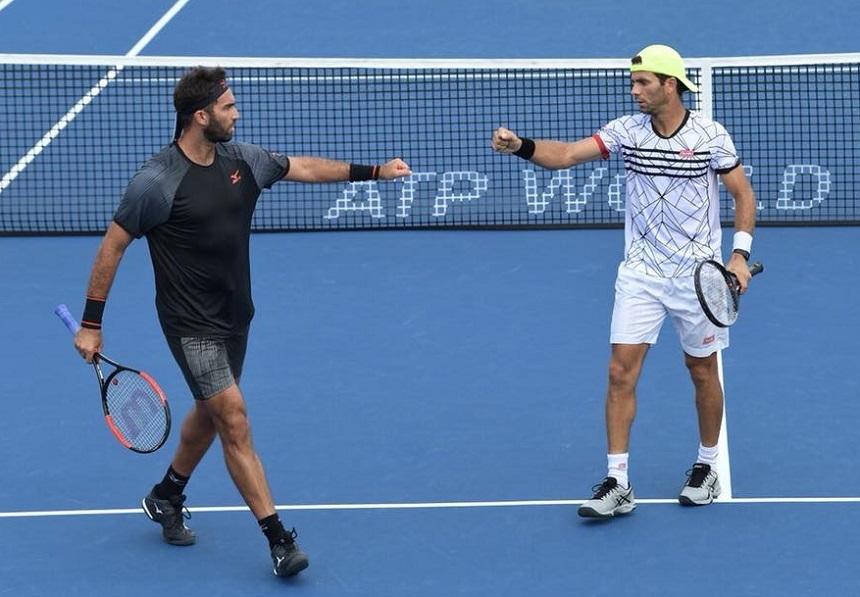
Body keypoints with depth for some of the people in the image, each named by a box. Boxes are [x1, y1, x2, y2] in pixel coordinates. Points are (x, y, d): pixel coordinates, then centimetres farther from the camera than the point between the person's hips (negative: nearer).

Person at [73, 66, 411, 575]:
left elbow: (303, 168, 16)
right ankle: (279, 539, -10)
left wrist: (373, 171, 14)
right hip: (192, 324, -8)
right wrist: (91, 324, -11)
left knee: (210, 413, 21)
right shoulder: (157, 182, -21)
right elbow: (112, 247, -12)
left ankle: (167, 497, 44)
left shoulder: (241, 160, -1)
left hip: (235, 316, 8)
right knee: (235, 423, -12)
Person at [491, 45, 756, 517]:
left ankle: (706, 468, 30)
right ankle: (617, 485, -3)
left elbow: (744, 194, 1)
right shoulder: (627, 131, -3)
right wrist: (521, 146, -29)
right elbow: (566, 155, -11)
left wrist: (740, 254, -9)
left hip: (697, 276, -2)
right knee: (621, 372, -7)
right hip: (640, 274, 2)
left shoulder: (711, 136, -9)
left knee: (702, 371, 10)